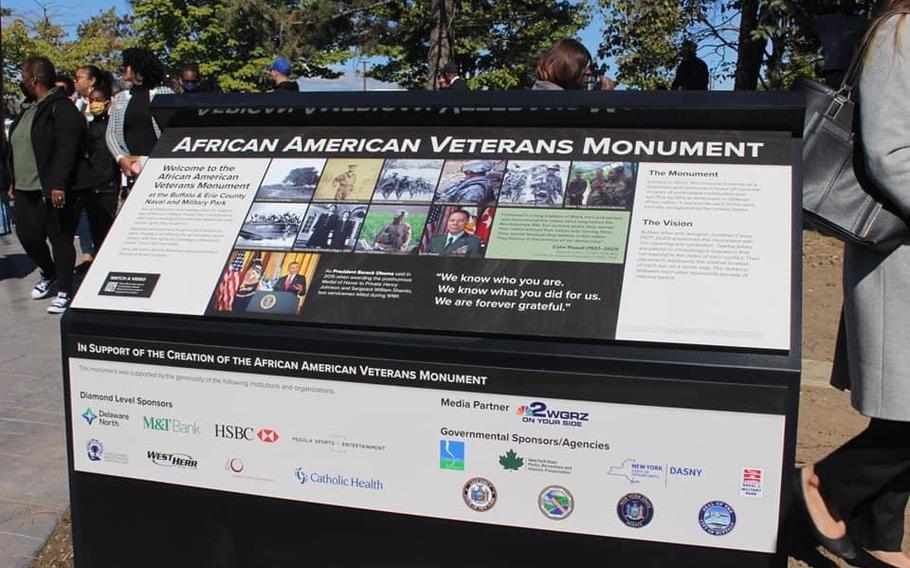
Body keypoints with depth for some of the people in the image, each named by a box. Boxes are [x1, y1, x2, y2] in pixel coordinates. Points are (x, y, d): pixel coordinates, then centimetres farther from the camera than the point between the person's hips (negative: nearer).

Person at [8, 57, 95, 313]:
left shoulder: (61, 107, -11)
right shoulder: (29, 109, 17)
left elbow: (67, 149, -20)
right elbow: (19, 148, 22)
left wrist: (59, 184, -25)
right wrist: (14, 181, 21)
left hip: (54, 190, -9)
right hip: (26, 189, 9)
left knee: (60, 239, 0)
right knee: (27, 235, 11)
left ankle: (64, 292, 10)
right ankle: (49, 274, 35)